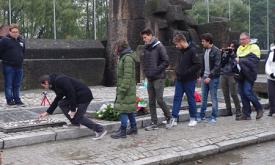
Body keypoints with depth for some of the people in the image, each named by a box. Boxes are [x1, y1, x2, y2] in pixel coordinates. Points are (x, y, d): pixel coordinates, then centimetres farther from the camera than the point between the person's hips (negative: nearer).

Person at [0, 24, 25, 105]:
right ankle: (9, 100, 5)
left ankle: (17, 99, 16)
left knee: (17, 85, 10)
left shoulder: (21, 40, 12)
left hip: (19, 66, 5)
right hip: (8, 66, -5)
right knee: (8, 84, -1)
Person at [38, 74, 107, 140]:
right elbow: (57, 99, 23)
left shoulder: (60, 80, -19)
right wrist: (47, 112, 24)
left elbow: (71, 93, -23)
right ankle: (75, 123, 12)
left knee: (79, 117, -6)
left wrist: (73, 110, -18)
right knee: (61, 103, 8)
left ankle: (100, 130, 1)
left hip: (84, 96, -10)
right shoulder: (55, 84, 14)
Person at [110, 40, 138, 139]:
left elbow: (127, 76, -21)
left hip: (126, 89, -10)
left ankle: (122, 131, -3)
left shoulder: (127, 58, -16)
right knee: (129, 109, 15)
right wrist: (120, 89, 21)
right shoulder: (124, 57, 16)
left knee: (123, 109, -7)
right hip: (125, 89, 10)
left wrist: (122, 90, -22)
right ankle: (133, 128, 24)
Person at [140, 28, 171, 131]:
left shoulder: (159, 47, -9)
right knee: (151, 102, 6)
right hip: (149, 79, 7)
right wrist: (145, 71, 7)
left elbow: (166, 61, -13)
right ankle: (154, 123, 13)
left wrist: (156, 70, -15)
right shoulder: (145, 48, 12)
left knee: (159, 100, -8)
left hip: (159, 78, -7)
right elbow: (143, 61, 23)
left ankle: (169, 118, 14)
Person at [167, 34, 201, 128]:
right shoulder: (181, 51, 11)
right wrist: (177, 71, 6)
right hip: (179, 79, 7)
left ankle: (193, 119, 17)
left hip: (189, 80, -7)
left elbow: (198, 65, -19)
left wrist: (187, 72, -19)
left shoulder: (192, 51, -13)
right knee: (177, 98, 4)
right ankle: (174, 118, 5)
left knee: (191, 99, 4)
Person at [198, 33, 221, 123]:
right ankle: (202, 115, 19)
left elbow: (217, 66, -15)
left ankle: (213, 117, 9)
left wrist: (210, 77, -20)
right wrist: (201, 75, 10)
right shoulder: (205, 50, 12)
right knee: (203, 98, 10)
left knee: (213, 98, 1)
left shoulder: (216, 51, -9)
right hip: (204, 77, 7)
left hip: (213, 78, -6)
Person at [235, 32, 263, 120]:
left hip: (249, 74, -7)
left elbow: (253, 61, -16)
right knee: (242, 94, 5)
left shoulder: (254, 47, -2)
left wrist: (240, 60, -19)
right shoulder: (239, 48, 21)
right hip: (241, 75, 7)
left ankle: (259, 109, 5)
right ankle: (246, 114, 13)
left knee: (247, 92, -15)